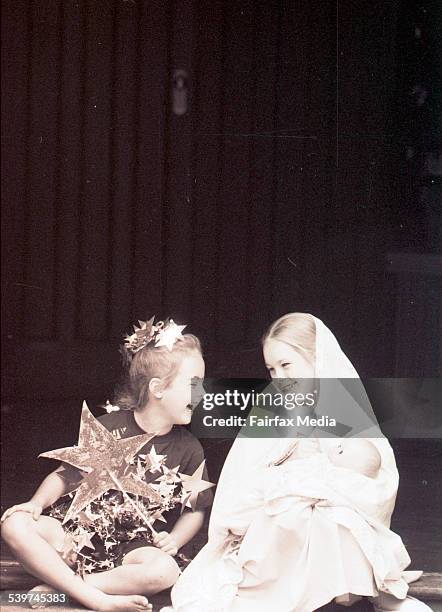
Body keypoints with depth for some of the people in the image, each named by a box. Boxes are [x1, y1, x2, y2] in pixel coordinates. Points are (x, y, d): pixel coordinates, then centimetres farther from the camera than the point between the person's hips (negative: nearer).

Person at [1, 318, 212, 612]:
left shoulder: (188, 448, 2)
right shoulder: (108, 428, -1)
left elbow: (195, 510, 8)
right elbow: (64, 477, 5)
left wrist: (173, 541, -10)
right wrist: (37, 503, -13)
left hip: (136, 546, 0)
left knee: (165, 570, -36)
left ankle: (61, 583, -24)